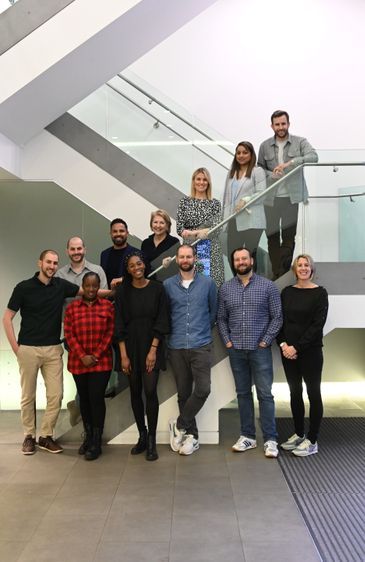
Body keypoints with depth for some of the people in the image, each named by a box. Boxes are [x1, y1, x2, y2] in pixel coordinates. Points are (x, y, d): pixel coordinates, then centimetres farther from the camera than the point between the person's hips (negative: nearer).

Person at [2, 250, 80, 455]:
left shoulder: (61, 286, 3)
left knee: (56, 395, 0)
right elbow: (7, 317, -2)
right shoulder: (24, 287, -5)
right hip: (28, 349, -3)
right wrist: (15, 346, -6)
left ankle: (47, 436, 15)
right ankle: (29, 436, 22)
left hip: (53, 349, 3)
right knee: (28, 395, 6)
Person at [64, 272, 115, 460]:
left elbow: (110, 333, -3)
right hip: (78, 362, 2)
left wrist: (96, 356, -10)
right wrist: (82, 356, -10)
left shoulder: (107, 306, 1)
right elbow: (69, 334, -1)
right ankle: (88, 436, 23)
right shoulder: (72, 307, 4)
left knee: (96, 398, -6)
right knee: (84, 398, 10)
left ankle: (96, 442, 3)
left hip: (101, 361, -2)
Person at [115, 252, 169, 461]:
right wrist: (123, 355, -5)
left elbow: (161, 322, -4)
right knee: (135, 392, 8)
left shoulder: (157, 289, -2)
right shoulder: (123, 292, 2)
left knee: (150, 391, -10)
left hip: (151, 346, -2)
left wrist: (153, 350, -10)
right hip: (131, 346, 2)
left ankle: (152, 441, 1)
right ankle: (142, 436, 20)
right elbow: (120, 325, 1)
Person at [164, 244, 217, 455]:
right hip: (177, 346, 1)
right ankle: (191, 435, 20)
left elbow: (213, 311, 12)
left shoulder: (208, 283, 3)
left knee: (203, 389, -13)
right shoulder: (168, 285, 4)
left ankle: (179, 425, 8)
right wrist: (174, 331, 10)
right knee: (184, 392, 7)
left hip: (201, 345, -1)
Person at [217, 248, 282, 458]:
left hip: (260, 349, -3)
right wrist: (227, 341, 1)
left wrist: (266, 341, -8)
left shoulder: (268, 286, -1)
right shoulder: (225, 289, 7)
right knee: (243, 393, 10)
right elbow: (221, 318, 11)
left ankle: (270, 440, 7)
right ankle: (248, 436, 20)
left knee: (265, 394, -1)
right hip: (236, 350, 3)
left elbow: (277, 317, -2)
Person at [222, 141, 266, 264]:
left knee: (250, 254, 0)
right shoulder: (231, 172, 19)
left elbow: (262, 193, -9)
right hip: (234, 220, 5)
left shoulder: (257, 171, 0)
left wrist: (246, 200, -24)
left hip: (251, 221, -5)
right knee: (232, 254, 4)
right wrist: (225, 217, 12)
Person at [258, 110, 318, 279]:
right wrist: (271, 175, -9)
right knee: (272, 236, 6)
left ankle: (284, 274, 13)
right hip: (271, 198, 2)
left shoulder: (300, 142, 1)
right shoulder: (265, 146, 7)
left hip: (291, 197, -2)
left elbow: (313, 156, -15)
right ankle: (276, 273, 15)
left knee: (289, 237, 3)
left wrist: (289, 162, -25)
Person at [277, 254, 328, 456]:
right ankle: (298, 434, 25)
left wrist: (297, 347, -16)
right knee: (295, 392, 12)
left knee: (313, 393, 3)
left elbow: (318, 324, -12)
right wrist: (283, 344, -8)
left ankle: (312, 441, 11)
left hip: (310, 351, -4)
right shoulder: (287, 292, 7)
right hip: (288, 351, 4)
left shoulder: (319, 293, -5)